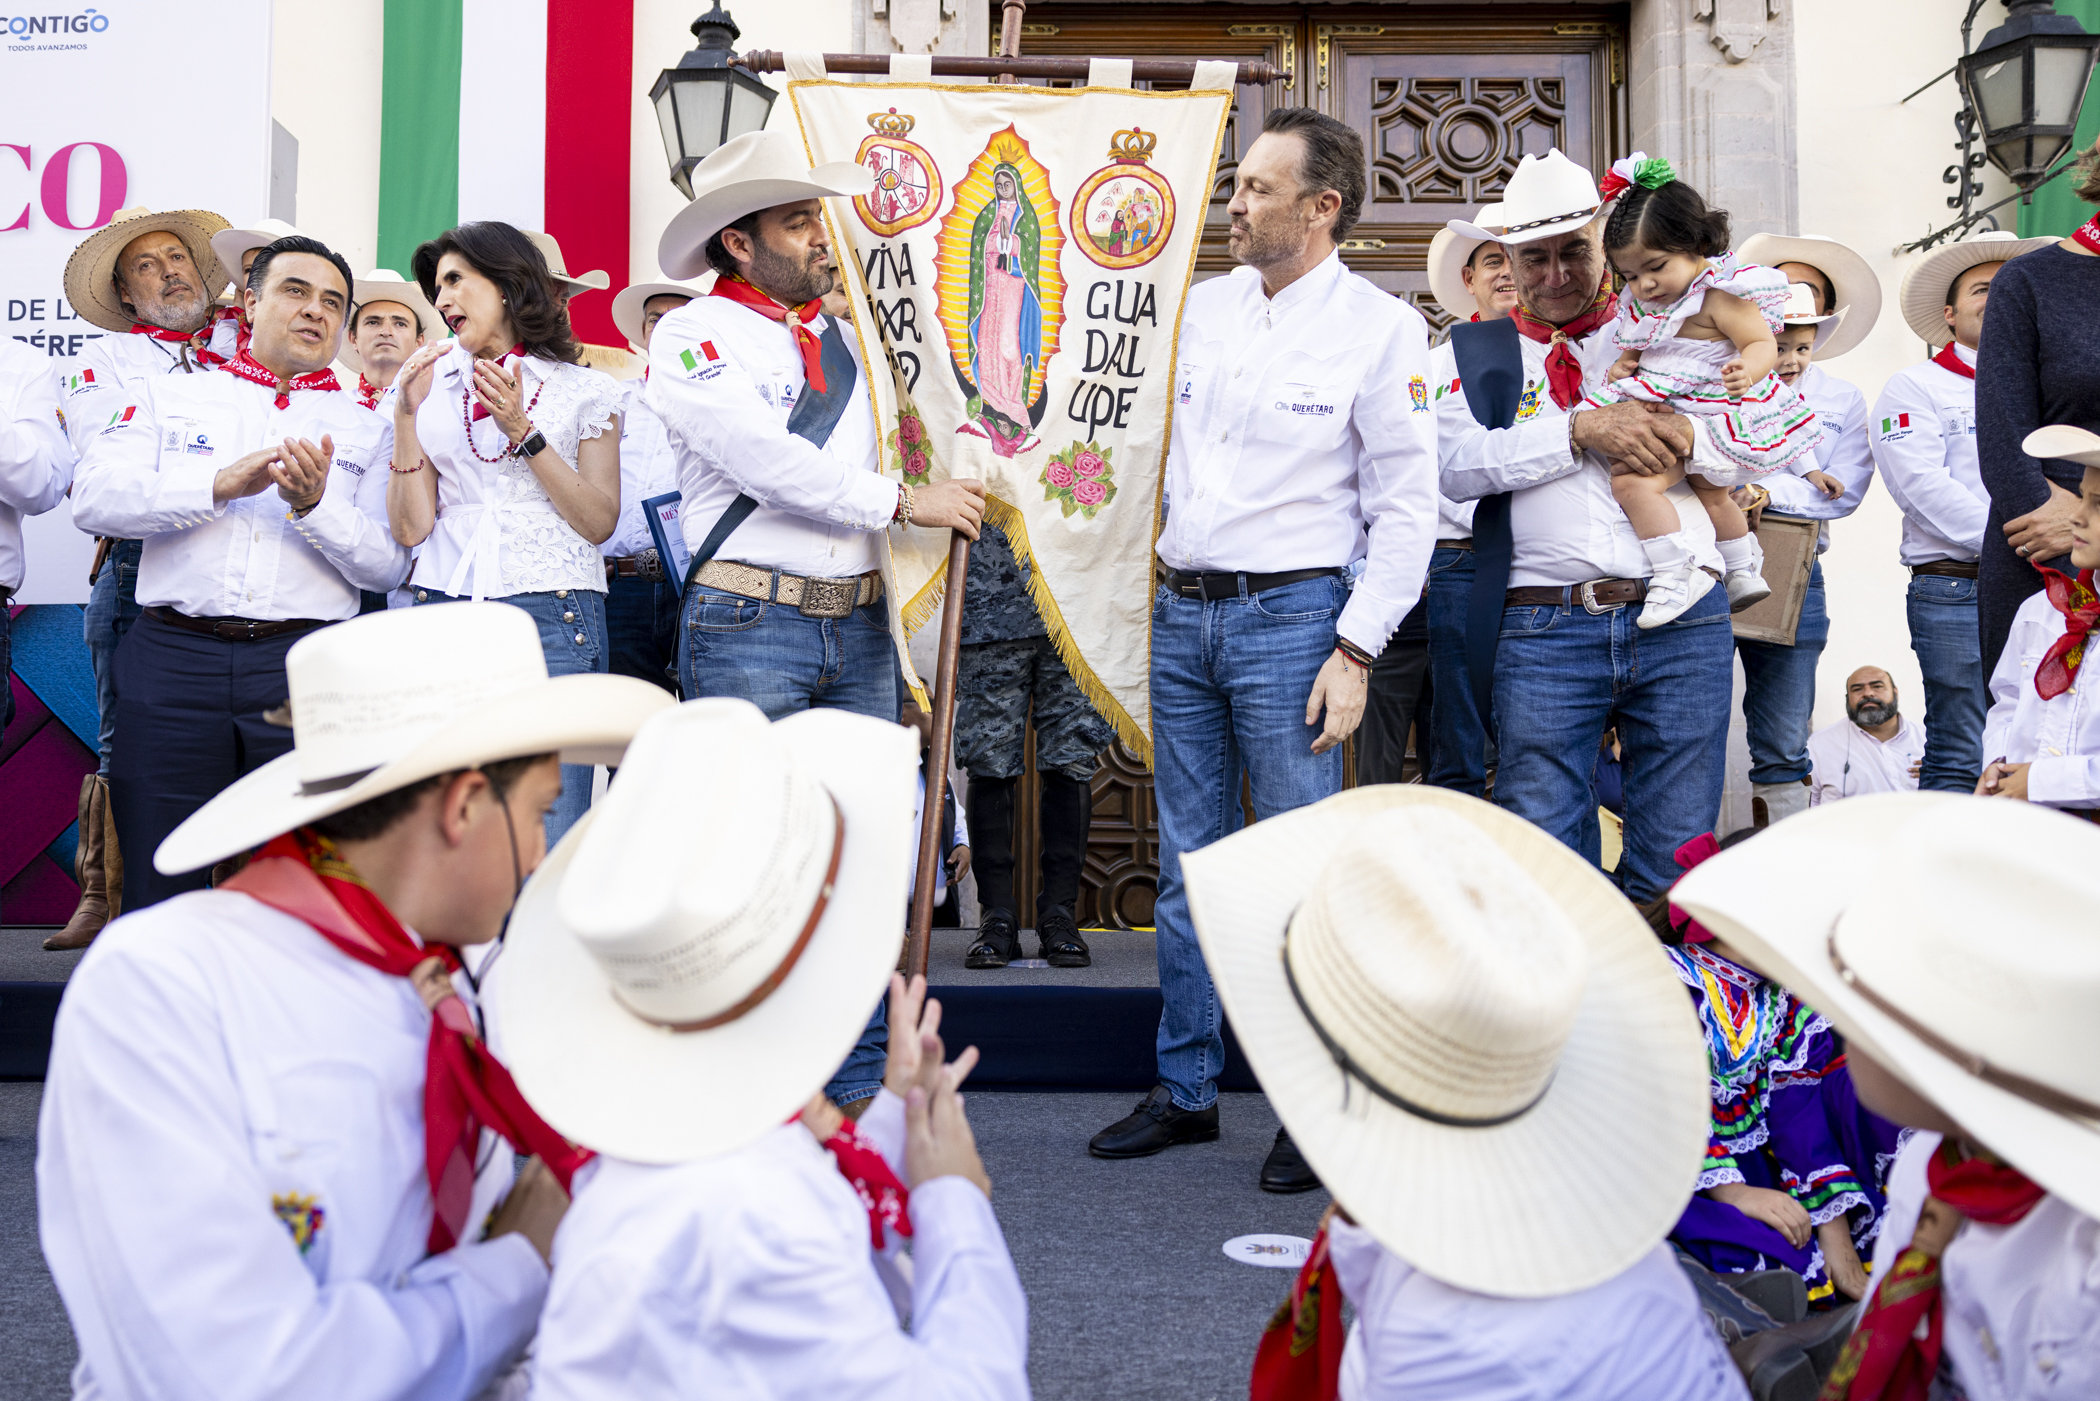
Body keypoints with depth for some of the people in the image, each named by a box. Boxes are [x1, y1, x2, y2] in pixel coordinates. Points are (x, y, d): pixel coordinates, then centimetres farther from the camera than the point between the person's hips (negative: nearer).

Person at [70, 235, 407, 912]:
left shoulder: (365, 429, 14)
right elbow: (94, 496, 0)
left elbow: (389, 564, 3)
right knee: (158, 889, 2)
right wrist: (223, 483, -10)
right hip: (173, 658, 1)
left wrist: (314, 506, -15)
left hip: (305, 666, 0)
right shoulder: (167, 396, 16)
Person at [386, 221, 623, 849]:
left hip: (553, 615, -2)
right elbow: (410, 527, 8)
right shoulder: (429, 385, 15)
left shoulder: (586, 390, 8)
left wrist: (523, 431, -7)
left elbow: (600, 521, -1)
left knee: (548, 839, -9)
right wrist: (406, 415, 0)